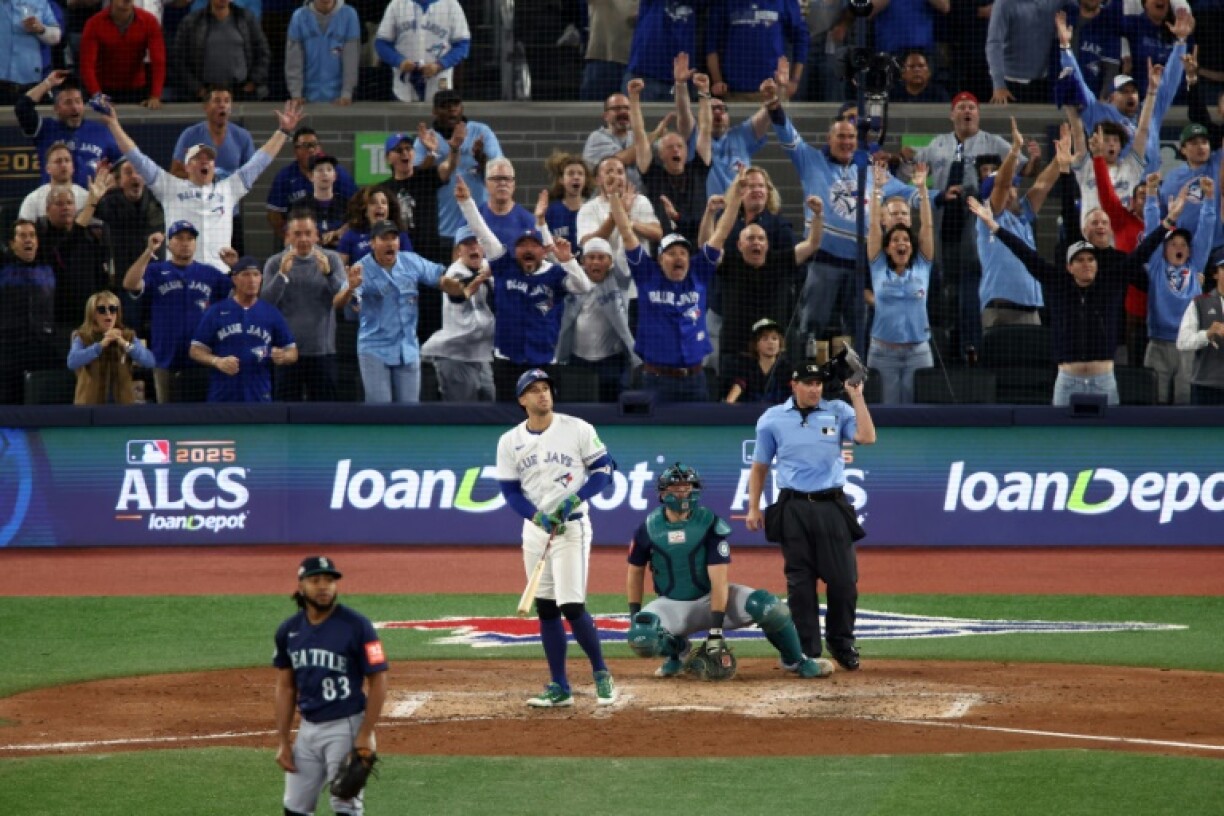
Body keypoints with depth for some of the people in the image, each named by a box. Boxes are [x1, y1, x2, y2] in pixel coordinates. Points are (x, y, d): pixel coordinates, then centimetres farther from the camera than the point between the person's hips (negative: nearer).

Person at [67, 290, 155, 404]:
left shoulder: (128, 337, 6)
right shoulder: (83, 338, 1)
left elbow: (150, 361, -6)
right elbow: (72, 362, -18)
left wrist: (125, 345, -19)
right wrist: (101, 345, -24)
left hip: (122, 403, 1)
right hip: (91, 404, -1)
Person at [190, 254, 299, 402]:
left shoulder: (272, 313, 9)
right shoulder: (216, 312, 5)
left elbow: (292, 352, 12)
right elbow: (196, 350, 5)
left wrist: (283, 356, -12)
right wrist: (217, 361, -14)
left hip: (259, 398, 1)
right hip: (222, 398, -1)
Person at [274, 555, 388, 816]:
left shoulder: (356, 626, -12)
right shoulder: (289, 630, 4)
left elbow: (378, 681, -10)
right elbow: (285, 687, 11)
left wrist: (365, 735, -16)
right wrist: (282, 741, 7)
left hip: (346, 728, -6)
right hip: (307, 729, 6)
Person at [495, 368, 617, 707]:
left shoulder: (577, 429, -4)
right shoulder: (510, 441, 4)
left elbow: (603, 469, -2)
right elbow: (510, 491, 4)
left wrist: (574, 501, -16)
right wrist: (539, 517, -13)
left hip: (571, 526, -4)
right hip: (534, 527, 4)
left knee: (571, 606, -13)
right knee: (545, 608, 5)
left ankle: (601, 675, 4)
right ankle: (559, 687, 10)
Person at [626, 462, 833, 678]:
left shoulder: (711, 524, -14)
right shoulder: (648, 528, -7)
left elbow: (719, 579, -19)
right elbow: (636, 572, 10)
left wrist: (716, 629, -25)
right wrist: (634, 616, 2)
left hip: (711, 598, -1)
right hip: (673, 604, 1)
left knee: (768, 606, -27)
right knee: (640, 638, -30)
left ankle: (794, 660, 0)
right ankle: (677, 649, 7)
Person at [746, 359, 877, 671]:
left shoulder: (837, 412, 6)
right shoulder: (772, 419, 6)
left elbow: (867, 437, -9)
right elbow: (759, 466, 11)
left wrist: (857, 397, -10)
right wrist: (753, 508, 5)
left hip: (832, 506, 0)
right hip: (793, 508, 0)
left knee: (844, 578, -2)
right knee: (800, 582, 1)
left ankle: (842, 643, 16)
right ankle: (807, 651, 7)